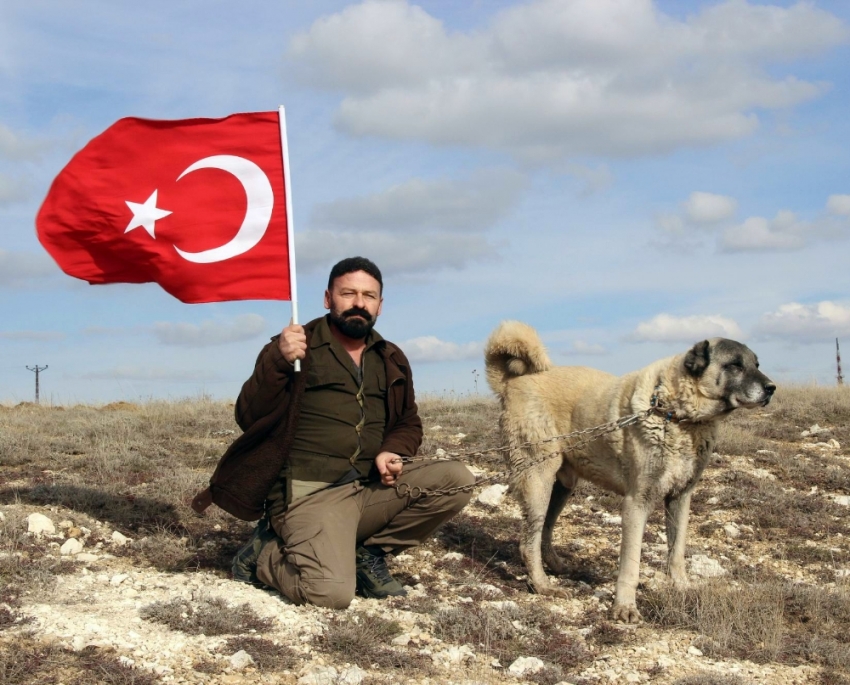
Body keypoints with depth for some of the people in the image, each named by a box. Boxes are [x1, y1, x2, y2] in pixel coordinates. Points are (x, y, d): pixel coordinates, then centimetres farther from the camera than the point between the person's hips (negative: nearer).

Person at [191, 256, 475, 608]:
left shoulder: (391, 360, 16)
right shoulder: (297, 347, 0)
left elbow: (409, 423, 24)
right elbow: (249, 418, -8)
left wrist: (392, 451, 0)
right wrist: (277, 361, -25)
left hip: (373, 488, 6)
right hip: (311, 493, -6)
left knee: (457, 479, -12)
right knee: (332, 593, -28)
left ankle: (368, 552, 2)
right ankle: (268, 552, 5)